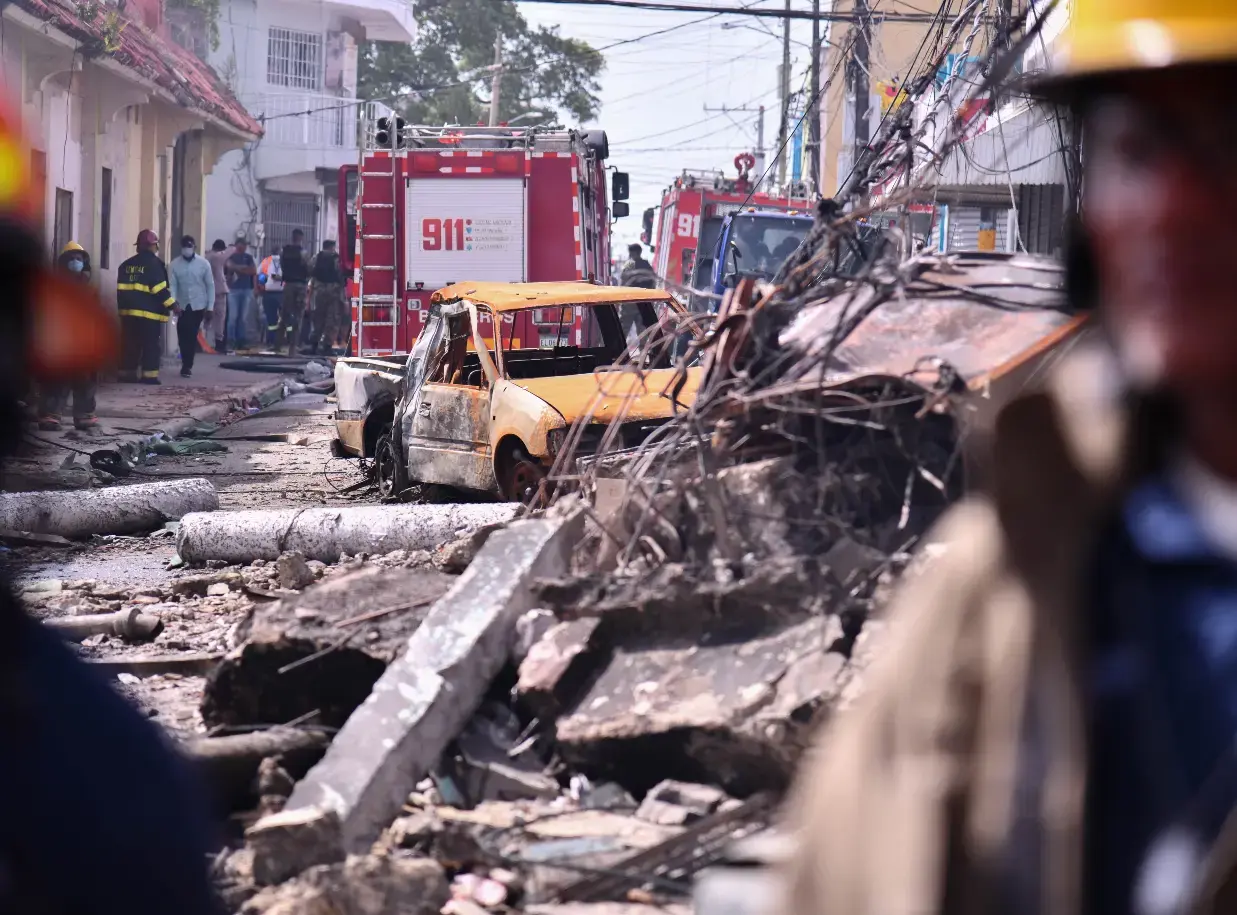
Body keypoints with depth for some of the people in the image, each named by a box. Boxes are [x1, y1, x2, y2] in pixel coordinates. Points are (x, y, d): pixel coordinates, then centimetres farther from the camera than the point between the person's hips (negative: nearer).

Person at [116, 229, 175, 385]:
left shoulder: (126, 264, 12)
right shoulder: (154, 264, -9)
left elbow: (121, 290, 13)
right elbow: (160, 289, -15)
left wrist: (122, 307, 19)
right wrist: (172, 304, -10)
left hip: (128, 310, 7)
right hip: (150, 312, -7)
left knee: (131, 343, 11)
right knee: (151, 344, -3)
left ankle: (127, 373, 11)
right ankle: (149, 375, -7)